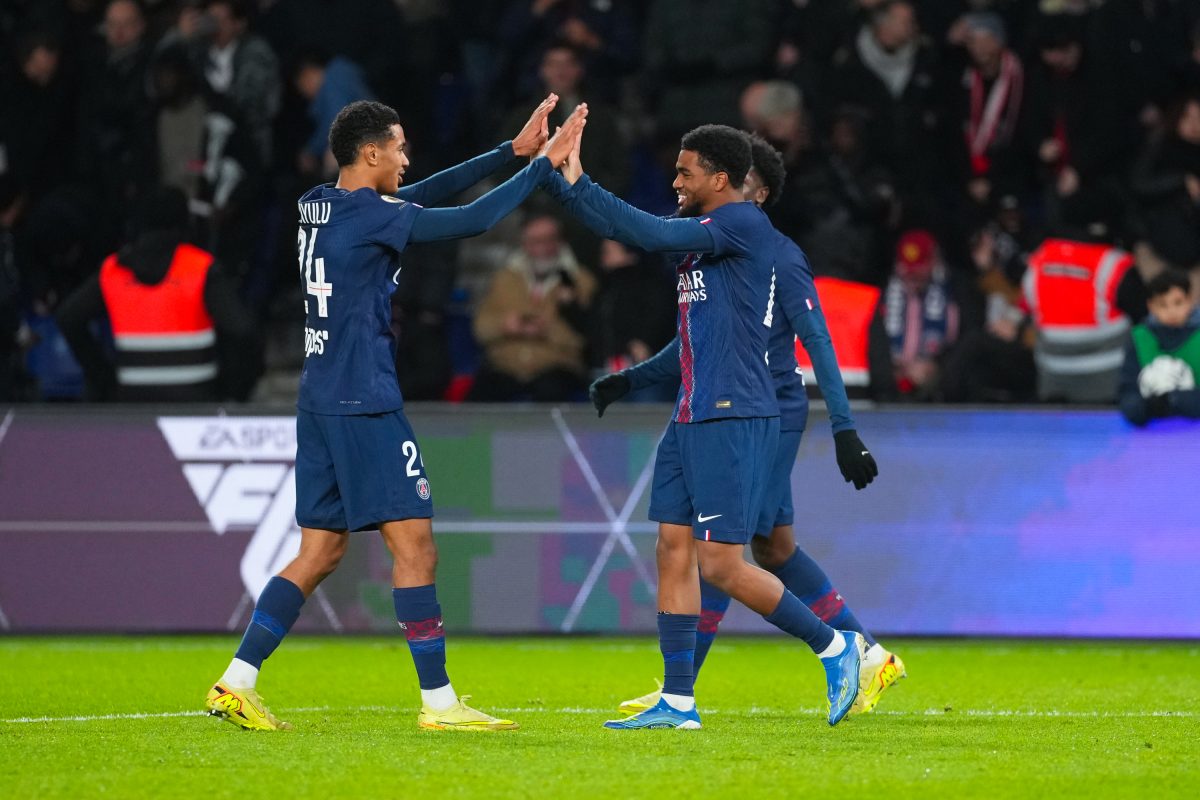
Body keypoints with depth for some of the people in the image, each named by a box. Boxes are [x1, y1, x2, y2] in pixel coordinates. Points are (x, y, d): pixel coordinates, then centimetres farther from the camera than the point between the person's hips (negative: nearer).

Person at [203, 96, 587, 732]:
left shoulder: (317, 208, 13)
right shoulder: (369, 214, -13)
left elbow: (427, 195, 19)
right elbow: (473, 220, -14)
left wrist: (512, 150, 18)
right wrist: (543, 163, -3)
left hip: (320, 404, 9)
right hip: (364, 403, -9)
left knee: (320, 553, 12)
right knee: (415, 547, -5)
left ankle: (235, 684, 7)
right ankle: (438, 702, -3)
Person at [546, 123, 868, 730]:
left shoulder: (745, 225, -12)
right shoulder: (702, 231, 16)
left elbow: (651, 235, -22)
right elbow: (621, 229, 20)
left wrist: (578, 183, -18)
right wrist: (555, 178, 10)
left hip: (733, 418, -10)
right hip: (693, 416, 10)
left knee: (721, 564, -9)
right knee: (674, 550, 6)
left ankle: (835, 646, 4)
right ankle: (677, 702, 8)